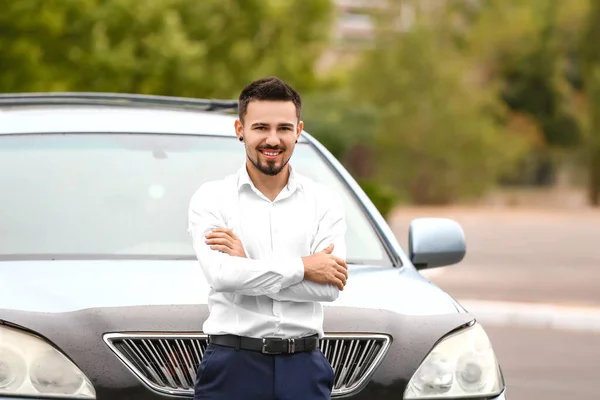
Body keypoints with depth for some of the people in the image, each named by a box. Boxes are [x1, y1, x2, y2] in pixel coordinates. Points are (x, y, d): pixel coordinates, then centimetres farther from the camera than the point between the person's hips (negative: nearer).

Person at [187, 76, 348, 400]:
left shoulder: (324, 202, 7)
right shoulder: (211, 199, 3)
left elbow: (329, 287, -8)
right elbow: (221, 274, -14)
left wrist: (248, 264, -10)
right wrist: (303, 267, -9)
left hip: (303, 368, 2)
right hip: (233, 365, -1)